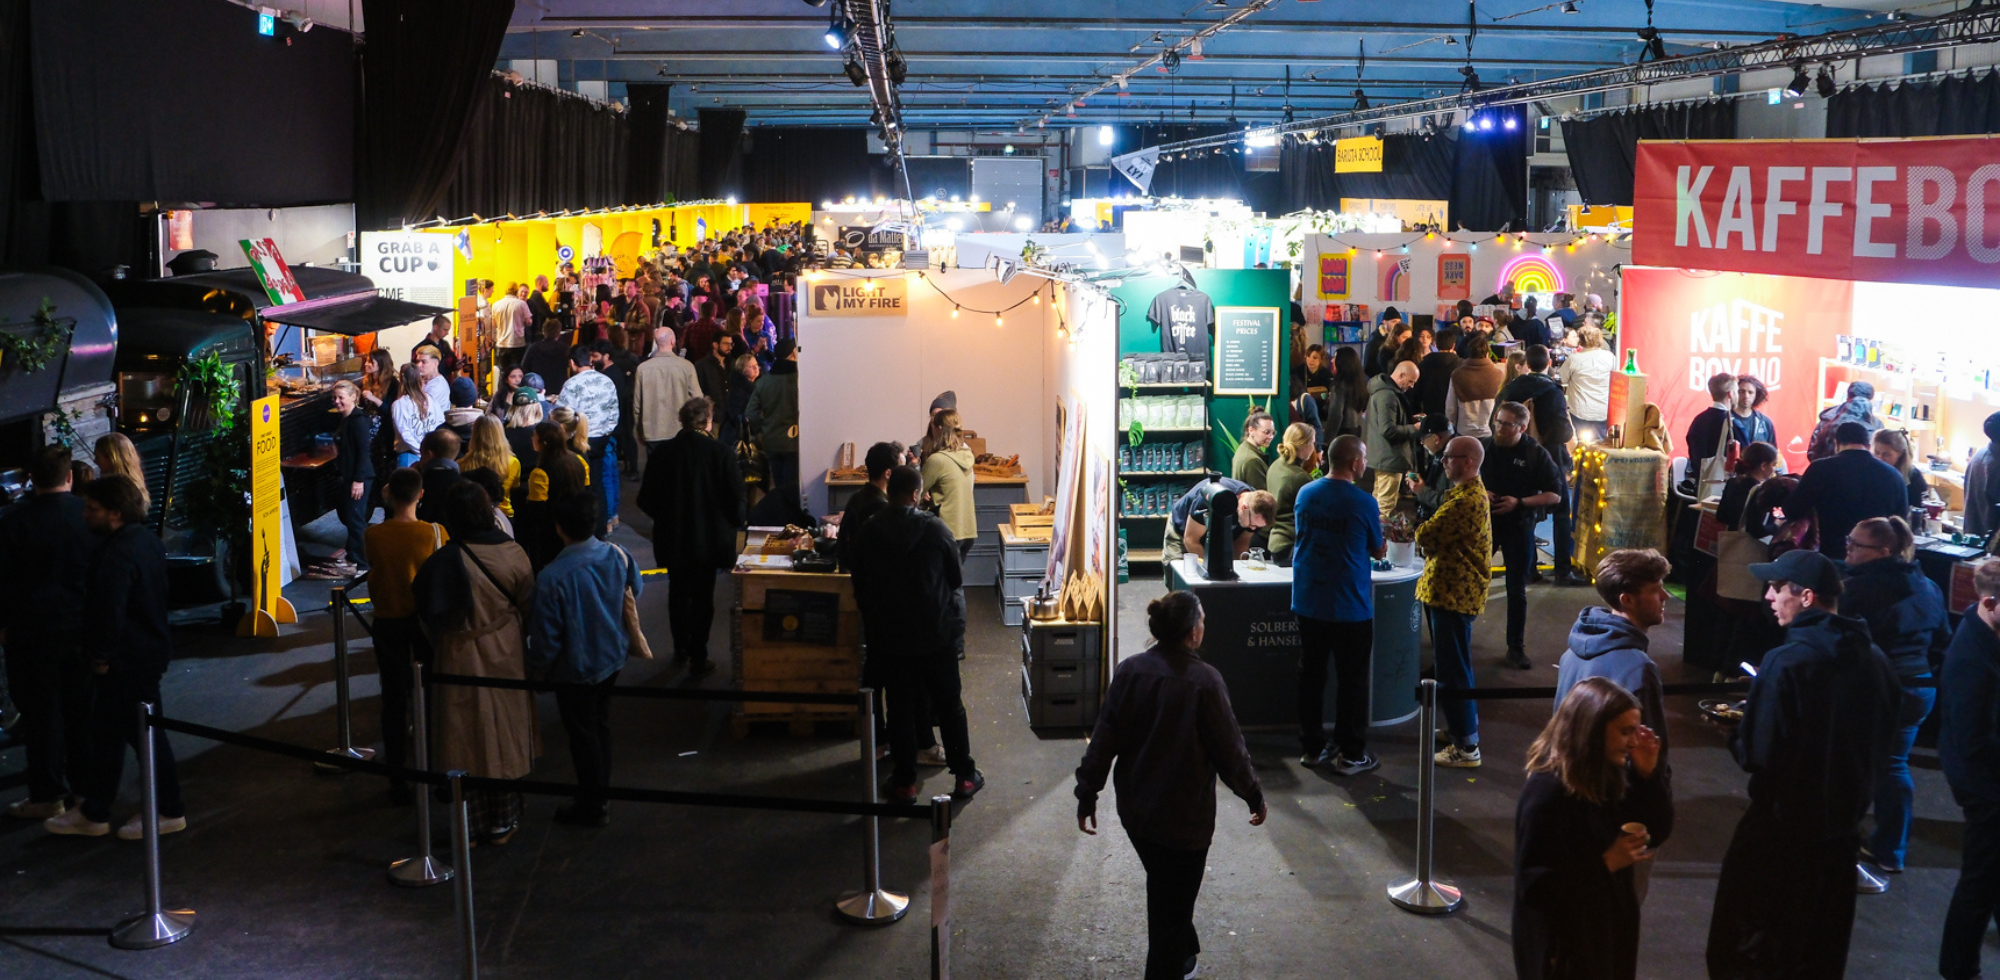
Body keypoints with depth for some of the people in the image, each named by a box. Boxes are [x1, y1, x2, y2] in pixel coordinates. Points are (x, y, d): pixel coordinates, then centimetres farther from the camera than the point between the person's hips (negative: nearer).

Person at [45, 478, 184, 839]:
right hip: (150, 649, 10)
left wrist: (102, 655, -14)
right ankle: (93, 812, 26)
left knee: (144, 733, 2)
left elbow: (109, 612, -27)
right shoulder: (147, 540, 7)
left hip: (128, 660, -10)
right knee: (106, 732, 17)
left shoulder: (116, 555, -25)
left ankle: (169, 812, 13)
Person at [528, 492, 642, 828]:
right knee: (601, 725, 23)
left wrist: (537, 672, -4)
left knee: (583, 735, 12)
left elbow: (546, 636, -21)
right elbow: (636, 589, 7)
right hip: (612, 658, 5)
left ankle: (592, 806, 26)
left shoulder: (552, 577, -29)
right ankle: (599, 794, 38)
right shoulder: (617, 556, -14)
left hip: (576, 670, -5)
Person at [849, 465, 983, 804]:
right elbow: (957, 579, -2)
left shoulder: (868, 534, -6)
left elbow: (859, 589, 2)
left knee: (900, 707, 9)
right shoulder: (936, 530, -12)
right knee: (949, 705, 11)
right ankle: (964, 776, 18)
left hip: (889, 638, 1)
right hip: (937, 634, -1)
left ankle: (904, 782, 13)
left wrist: (873, 623, 17)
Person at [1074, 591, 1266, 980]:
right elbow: (1230, 749, -13)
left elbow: (1103, 740, -3)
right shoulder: (1205, 681, -21)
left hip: (1135, 810, 6)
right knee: (1173, 907, 8)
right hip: (1184, 817, -6)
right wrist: (1255, 797, 2)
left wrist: (1087, 795, 7)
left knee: (1164, 890, 27)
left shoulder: (1129, 672, -7)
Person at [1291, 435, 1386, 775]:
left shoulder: (1306, 494, 0)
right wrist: (1382, 538, 20)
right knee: (1352, 681, 6)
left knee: (1311, 676, 13)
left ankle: (1312, 748, 21)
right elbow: (1378, 551, -3)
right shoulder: (1364, 503, -15)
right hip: (1350, 607, -4)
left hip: (1308, 603, 5)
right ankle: (1350, 754, 12)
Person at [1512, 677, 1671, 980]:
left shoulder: (1611, 776, -3)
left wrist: (1649, 775, -9)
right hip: (1561, 944, -8)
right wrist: (1606, 862, -27)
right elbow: (1533, 884, -25)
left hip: (1610, 929, 8)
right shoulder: (1547, 791, -26)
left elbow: (1656, 832, 5)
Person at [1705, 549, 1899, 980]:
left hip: (1781, 830, -6)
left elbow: (1756, 755, -22)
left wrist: (1737, 731, -3)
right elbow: (1881, 744, 9)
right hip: (1843, 823, 6)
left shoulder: (1788, 662, -22)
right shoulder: (1874, 659, -2)